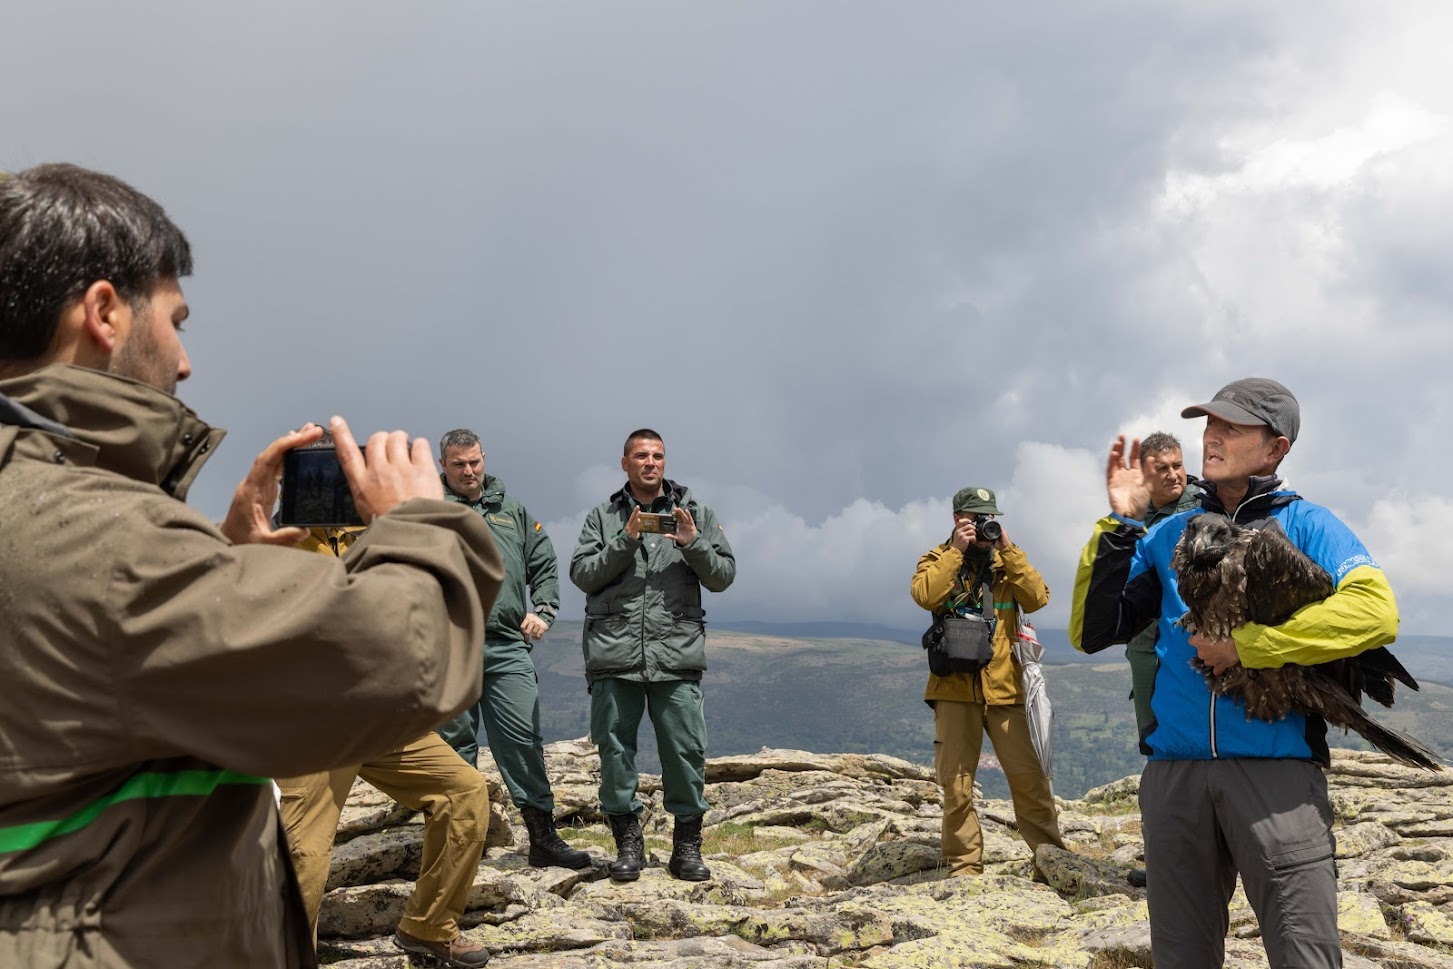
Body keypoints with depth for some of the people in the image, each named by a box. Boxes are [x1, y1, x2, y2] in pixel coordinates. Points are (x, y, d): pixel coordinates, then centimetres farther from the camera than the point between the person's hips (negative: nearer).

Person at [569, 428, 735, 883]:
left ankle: (687, 846, 10)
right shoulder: (603, 516, 12)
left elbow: (723, 575, 8)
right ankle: (628, 843, 17)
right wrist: (625, 541, -10)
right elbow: (581, 574, 1)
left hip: (677, 656, 0)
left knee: (686, 750, -3)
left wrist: (692, 543, -9)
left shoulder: (695, 513, 13)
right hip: (613, 654, 0)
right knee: (615, 749, 3)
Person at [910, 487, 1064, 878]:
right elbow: (925, 595, -15)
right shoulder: (938, 559, 7)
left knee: (1029, 777, -1)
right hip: (955, 687, -1)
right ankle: (964, 866, 11)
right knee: (956, 784, 1)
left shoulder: (1007, 560, 14)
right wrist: (956, 551, -13)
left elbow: (1038, 598, -4)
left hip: (1004, 688, 1)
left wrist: (1008, 550, -7)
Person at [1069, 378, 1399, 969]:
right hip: (1174, 774, 4)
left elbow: (1375, 611, -14)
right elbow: (1093, 632, 8)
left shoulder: (1304, 524, 4)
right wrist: (1121, 521, 1)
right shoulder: (1169, 536, 14)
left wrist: (1247, 645, -14)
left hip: (1277, 770, -4)